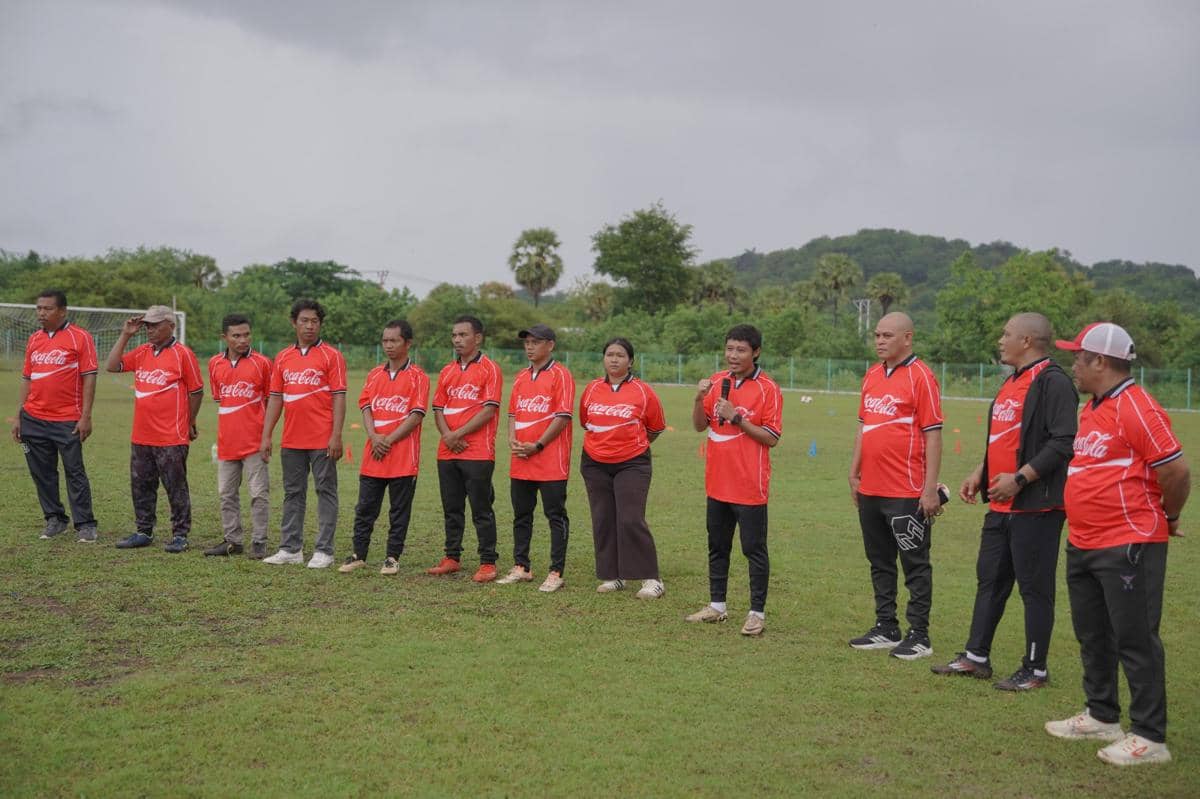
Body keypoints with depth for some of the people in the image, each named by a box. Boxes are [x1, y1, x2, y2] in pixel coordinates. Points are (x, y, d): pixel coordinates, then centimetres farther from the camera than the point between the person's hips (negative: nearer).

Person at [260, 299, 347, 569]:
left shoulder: (331, 356, -3)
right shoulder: (283, 358, 11)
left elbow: (339, 398, -8)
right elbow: (275, 398, 12)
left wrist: (336, 436, -15)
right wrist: (266, 436, 6)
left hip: (322, 441, -5)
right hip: (291, 440, 5)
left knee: (326, 492, 1)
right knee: (292, 493, 11)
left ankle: (324, 551, 6)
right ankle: (290, 549, 19)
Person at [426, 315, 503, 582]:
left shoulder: (489, 369, -4)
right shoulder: (447, 372, 15)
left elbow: (489, 410, -11)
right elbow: (438, 409, 13)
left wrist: (458, 434, -13)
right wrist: (447, 435, -7)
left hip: (478, 452, -6)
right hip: (447, 452, 6)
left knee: (481, 510, -3)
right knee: (451, 509, 12)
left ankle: (488, 563, 3)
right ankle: (452, 558, 22)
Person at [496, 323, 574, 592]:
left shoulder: (560, 375, -7)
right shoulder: (521, 377, 15)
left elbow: (563, 416, -13)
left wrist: (537, 446, -15)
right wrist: (512, 440, -1)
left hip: (551, 461, -7)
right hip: (520, 461, 7)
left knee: (556, 516, -1)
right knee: (521, 516, 13)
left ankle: (556, 573, 4)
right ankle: (521, 568, 23)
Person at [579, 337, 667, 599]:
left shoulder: (643, 391, -4)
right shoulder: (592, 389, 4)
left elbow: (656, 427, 8)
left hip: (631, 464, -4)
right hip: (595, 464, 4)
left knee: (631, 520, -11)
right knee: (603, 521, 7)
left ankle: (651, 579, -2)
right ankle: (611, 576, 18)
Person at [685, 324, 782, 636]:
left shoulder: (767, 389, -10)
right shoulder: (717, 382, 7)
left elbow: (772, 438, -13)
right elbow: (699, 425, 8)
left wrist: (736, 417, -20)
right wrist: (699, 399, -10)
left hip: (750, 486, -6)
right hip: (718, 482, 6)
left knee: (754, 549, 1)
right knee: (717, 546, 16)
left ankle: (757, 613, 9)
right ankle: (717, 605, 28)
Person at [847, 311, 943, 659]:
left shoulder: (920, 376, -9)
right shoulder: (872, 376, 13)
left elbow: (933, 435, -12)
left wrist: (930, 488, -15)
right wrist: (854, 473, 16)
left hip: (906, 492, -8)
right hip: (870, 489, 8)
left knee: (915, 564, 1)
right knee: (880, 562, 14)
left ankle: (919, 637, 8)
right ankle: (886, 629, 25)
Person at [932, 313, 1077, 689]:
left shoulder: (1053, 383, -14)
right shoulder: (1011, 383, 17)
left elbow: (1063, 443, -22)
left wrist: (1019, 478, -24)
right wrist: (979, 474, 15)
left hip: (1035, 506, -10)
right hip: (1000, 506, 10)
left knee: (1035, 587, 0)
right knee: (989, 580, 14)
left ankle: (1035, 669, 10)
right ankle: (976, 657, 23)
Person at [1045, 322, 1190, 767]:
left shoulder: (1136, 408, -18)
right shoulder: (1091, 408, 12)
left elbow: (1176, 471, -18)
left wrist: (1167, 517, -3)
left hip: (1128, 547, -10)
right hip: (1083, 545, 10)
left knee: (1135, 640, -3)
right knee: (1093, 637, 19)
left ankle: (1150, 738, 7)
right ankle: (1101, 716, 33)